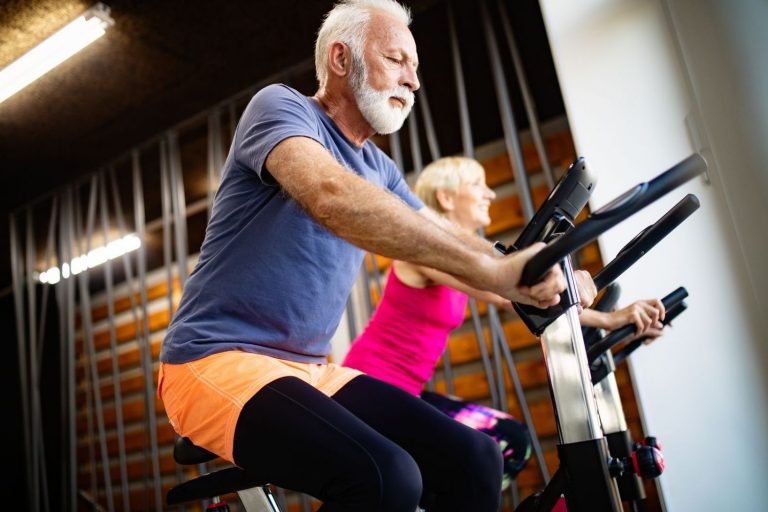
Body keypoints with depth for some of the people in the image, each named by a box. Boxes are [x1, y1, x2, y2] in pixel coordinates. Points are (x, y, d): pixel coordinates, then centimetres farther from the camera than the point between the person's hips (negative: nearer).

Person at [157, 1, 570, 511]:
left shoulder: (379, 168, 14)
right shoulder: (280, 106, -9)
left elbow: (448, 243, 12)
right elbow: (334, 198, -29)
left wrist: (527, 280, -6)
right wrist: (492, 269, -32)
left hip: (311, 370, 7)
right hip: (219, 360, -7)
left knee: (473, 458, -10)